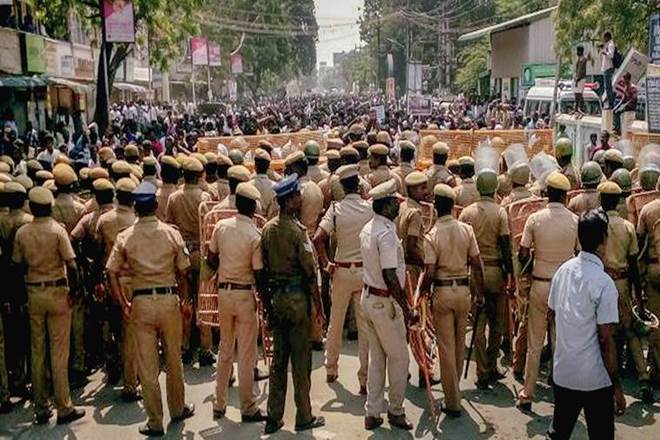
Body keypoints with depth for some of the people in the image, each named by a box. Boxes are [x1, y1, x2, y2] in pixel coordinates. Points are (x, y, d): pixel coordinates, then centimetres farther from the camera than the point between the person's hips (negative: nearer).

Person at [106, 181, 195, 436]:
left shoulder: (125, 237, -3)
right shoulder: (171, 233, -4)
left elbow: (112, 273, -6)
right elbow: (183, 272, 0)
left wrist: (124, 304, 2)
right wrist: (185, 300, 12)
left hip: (141, 302, 0)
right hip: (169, 299, 0)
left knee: (147, 365, 7)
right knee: (173, 359, 16)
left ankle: (154, 422, 14)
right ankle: (178, 410, 32)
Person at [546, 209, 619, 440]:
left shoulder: (563, 270, 0)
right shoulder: (604, 283, -19)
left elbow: (551, 314, 12)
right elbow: (606, 339, -17)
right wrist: (616, 381, -7)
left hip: (562, 370, 6)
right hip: (594, 378, -6)